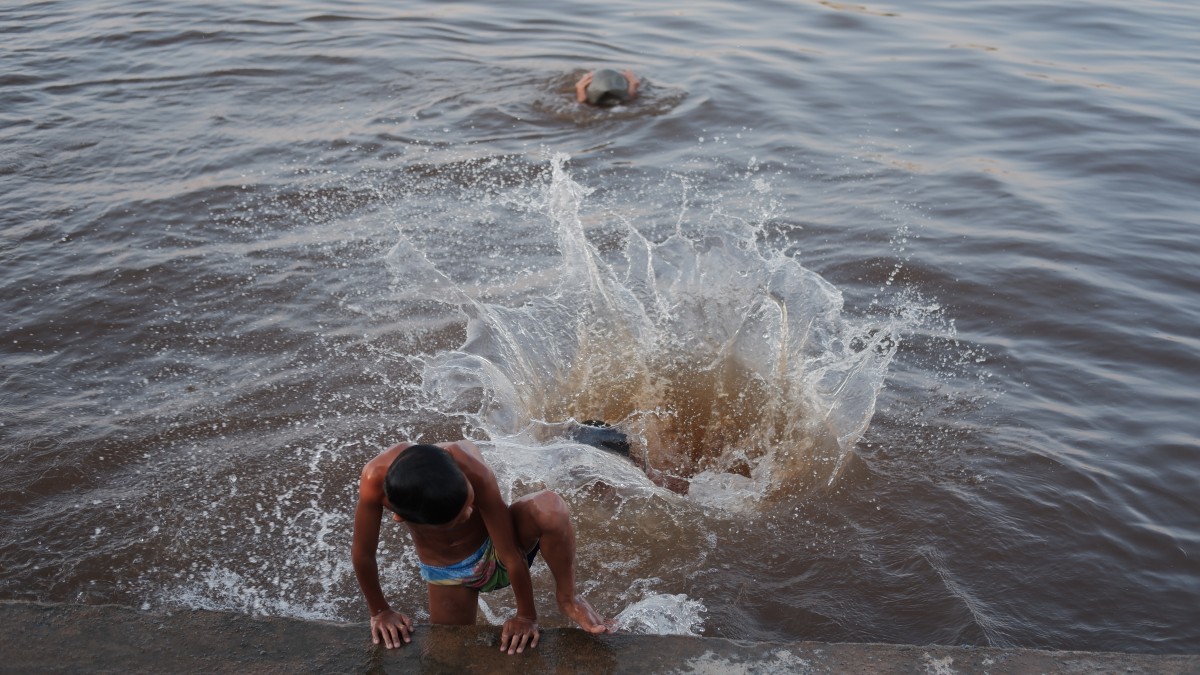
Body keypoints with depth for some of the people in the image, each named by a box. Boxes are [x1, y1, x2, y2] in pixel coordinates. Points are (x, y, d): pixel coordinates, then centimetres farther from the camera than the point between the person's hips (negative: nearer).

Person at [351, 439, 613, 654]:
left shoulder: (473, 470, -40)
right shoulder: (376, 479, -37)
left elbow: (511, 553, -28)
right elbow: (363, 554, -20)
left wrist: (527, 616, -18)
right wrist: (381, 611, -6)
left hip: (495, 547, -2)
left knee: (549, 508, -33)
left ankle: (567, 596, -7)